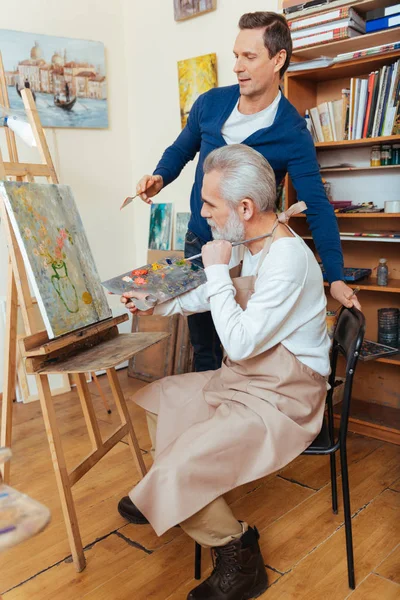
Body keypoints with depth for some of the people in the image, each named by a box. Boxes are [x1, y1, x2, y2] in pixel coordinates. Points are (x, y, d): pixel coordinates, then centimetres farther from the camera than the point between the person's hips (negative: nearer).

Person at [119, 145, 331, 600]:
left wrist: (217, 270, -21)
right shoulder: (249, 244, 3)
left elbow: (240, 344, -27)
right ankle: (171, 499, 28)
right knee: (158, 397, 19)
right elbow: (210, 297, 20)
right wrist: (155, 304, 14)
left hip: (282, 397, -10)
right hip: (241, 379, 10)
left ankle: (238, 553, 6)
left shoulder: (287, 258, -26)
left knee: (177, 471, -20)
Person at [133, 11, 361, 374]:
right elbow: (181, 150, 14)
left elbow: (317, 207, -17)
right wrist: (159, 178, -7)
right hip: (199, 244, 4)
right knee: (204, 345, 14)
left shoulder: (292, 133, -15)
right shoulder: (210, 104, -3)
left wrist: (336, 277, -24)